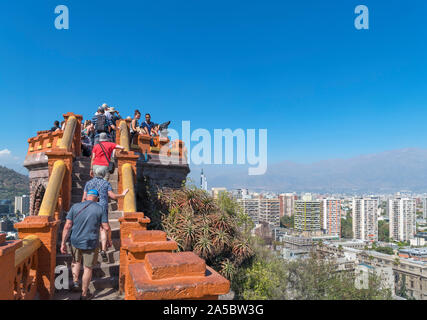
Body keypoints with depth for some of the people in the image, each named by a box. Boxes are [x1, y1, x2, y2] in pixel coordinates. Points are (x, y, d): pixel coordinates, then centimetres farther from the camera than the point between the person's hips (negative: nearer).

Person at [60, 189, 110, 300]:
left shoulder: (75, 207, -3)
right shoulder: (100, 209, -8)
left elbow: (67, 226, -5)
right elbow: (107, 228, -10)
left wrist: (63, 243, 2)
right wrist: (99, 225, 11)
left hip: (76, 242, 2)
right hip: (91, 244, -2)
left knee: (76, 261, 32)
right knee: (88, 268, 12)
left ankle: (75, 283, 30)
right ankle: (84, 294, 23)